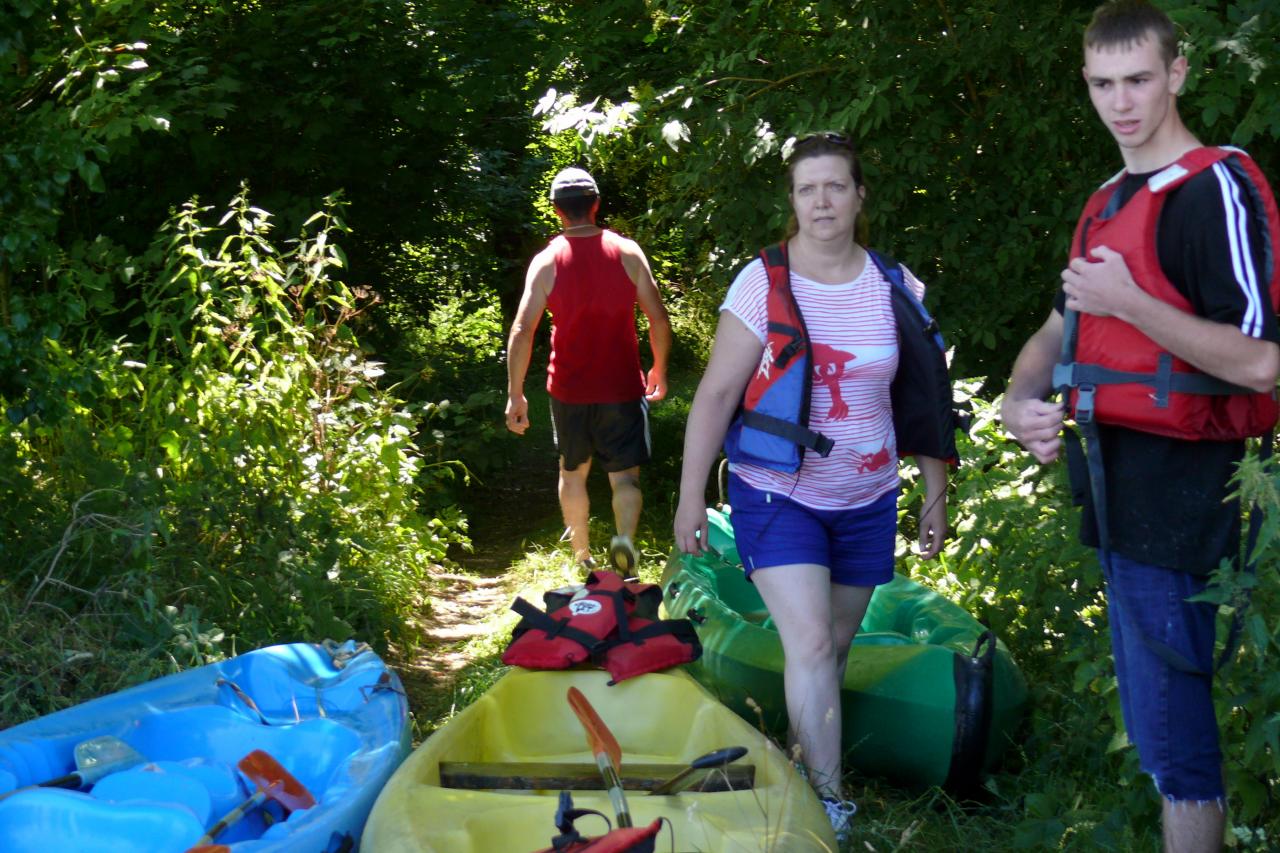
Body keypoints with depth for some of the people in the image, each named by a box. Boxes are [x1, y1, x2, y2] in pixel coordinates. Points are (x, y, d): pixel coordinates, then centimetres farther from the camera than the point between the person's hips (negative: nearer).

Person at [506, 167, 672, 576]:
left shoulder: (546, 261, -6)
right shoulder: (628, 252, -4)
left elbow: (522, 332, -11)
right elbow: (659, 319, -3)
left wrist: (515, 395, -5)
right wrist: (660, 369, 12)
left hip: (569, 389, 1)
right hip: (623, 388, -1)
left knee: (572, 471, 21)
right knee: (626, 475, 5)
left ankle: (582, 555, 28)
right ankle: (625, 537, -22)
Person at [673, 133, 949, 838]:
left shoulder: (895, 289, 1)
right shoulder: (761, 284, -8)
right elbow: (716, 393, -6)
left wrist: (936, 493, 9)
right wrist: (691, 494, -8)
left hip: (867, 501, 4)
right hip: (776, 494, -3)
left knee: (835, 647, 12)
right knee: (809, 645, -13)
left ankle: (803, 758, 31)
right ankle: (827, 802, -7)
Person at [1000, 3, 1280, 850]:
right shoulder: (1106, 206, 17)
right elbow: (1059, 331, 24)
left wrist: (1131, 303, -22)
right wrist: (1020, 400, 4)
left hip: (1179, 488, -9)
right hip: (1120, 485, 9)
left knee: (1170, 723, -5)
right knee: (1154, 715, 18)